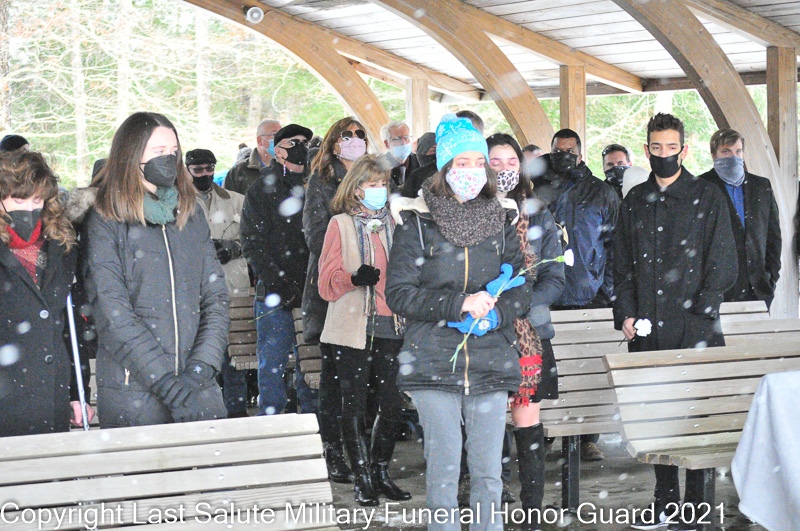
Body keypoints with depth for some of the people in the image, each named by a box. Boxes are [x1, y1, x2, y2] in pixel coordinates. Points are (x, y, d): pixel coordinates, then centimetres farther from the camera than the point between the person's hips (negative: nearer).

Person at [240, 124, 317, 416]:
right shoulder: (261, 191, 4)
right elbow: (252, 244, -3)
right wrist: (281, 285, -13)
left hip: (311, 293, 3)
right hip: (275, 296, -3)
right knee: (272, 366, 0)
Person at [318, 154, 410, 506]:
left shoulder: (394, 224, 14)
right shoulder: (341, 224, 3)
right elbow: (327, 282, -3)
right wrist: (354, 277, -22)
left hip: (391, 327, 3)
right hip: (353, 328, -3)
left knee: (394, 404, 1)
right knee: (354, 405, 0)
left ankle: (380, 473, 17)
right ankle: (362, 479, 9)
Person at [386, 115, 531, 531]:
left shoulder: (501, 224, 10)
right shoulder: (417, 224, 0)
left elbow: (520, 292, 11)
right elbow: (398, 293, -5)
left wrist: (493, 313, -11)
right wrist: (460, 305, -15)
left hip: (491, 362, 3)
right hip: (434, 363, -3)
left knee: (489, 470, 4)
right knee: (444, 468, -1)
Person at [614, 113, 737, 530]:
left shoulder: (708, 198, 3)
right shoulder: (635, 201, 15)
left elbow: (723, 264, -1)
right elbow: (622, 265, 17)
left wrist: (700, 312, -9)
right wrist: (626, 313, 4)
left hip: (694, 327, -3)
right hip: (647, 328, 4)